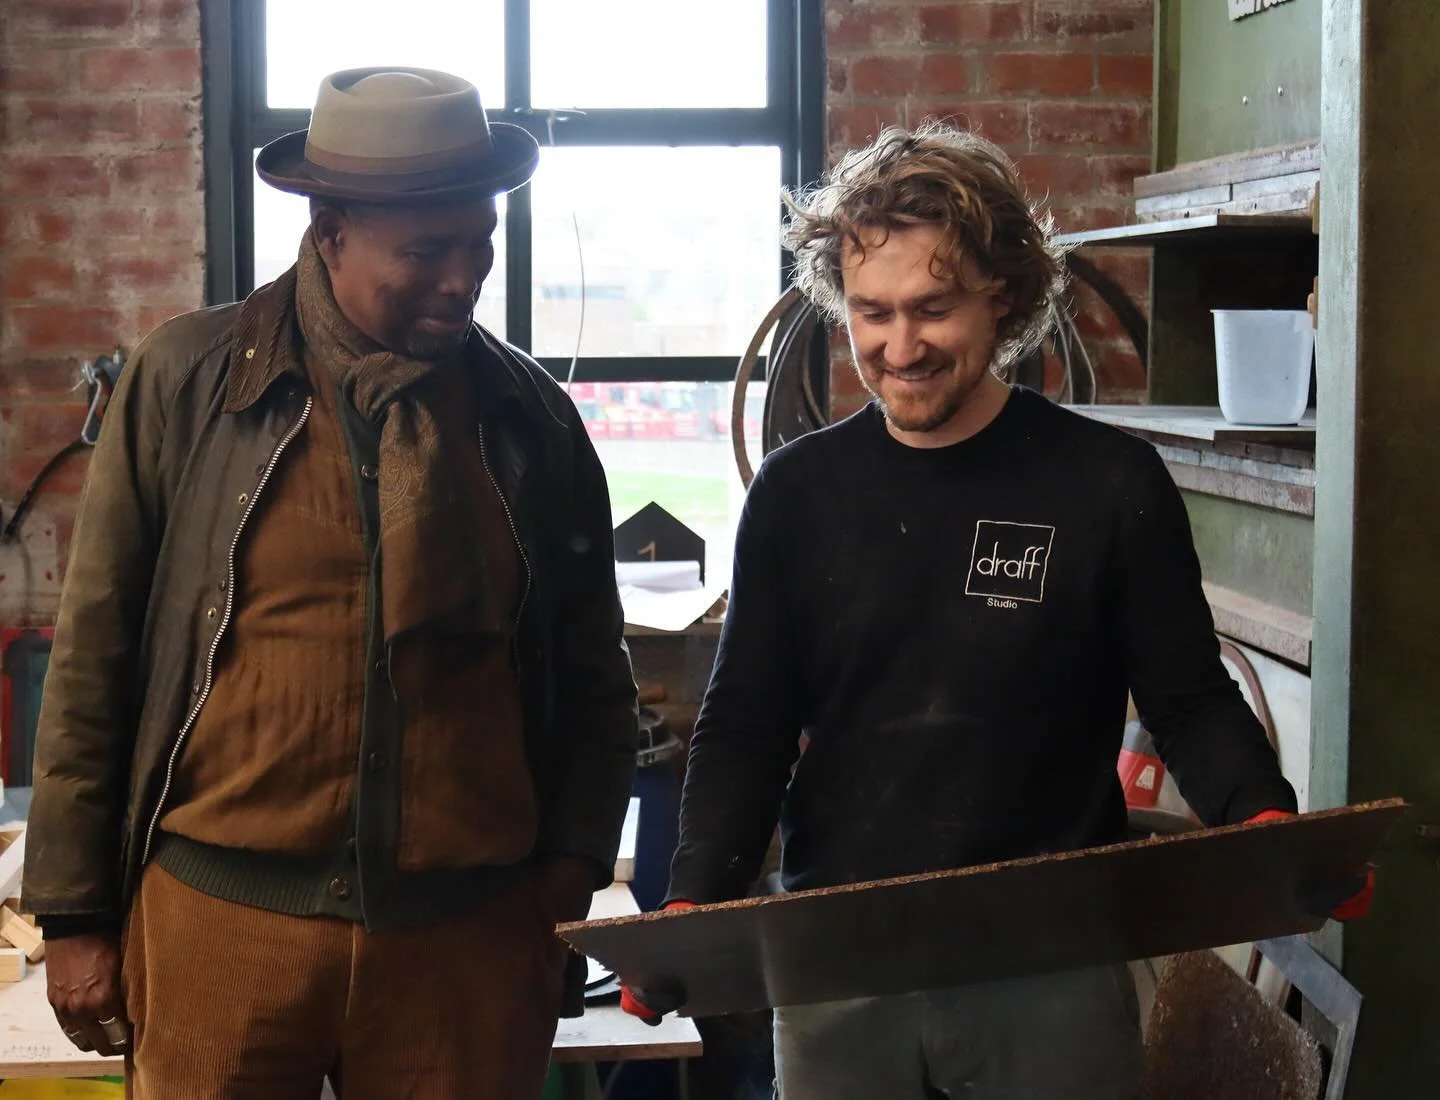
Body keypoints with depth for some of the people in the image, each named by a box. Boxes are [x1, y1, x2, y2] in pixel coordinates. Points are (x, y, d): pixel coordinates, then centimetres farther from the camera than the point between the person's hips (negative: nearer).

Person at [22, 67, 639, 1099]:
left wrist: (569, 874, 4)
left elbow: (592, 684, 12)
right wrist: (76, 914, 2)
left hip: (468, 933, 2)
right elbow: (95, 662, 1)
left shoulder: (530, 416, 5)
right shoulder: (189, 378, -2)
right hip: (222, 922, -1)